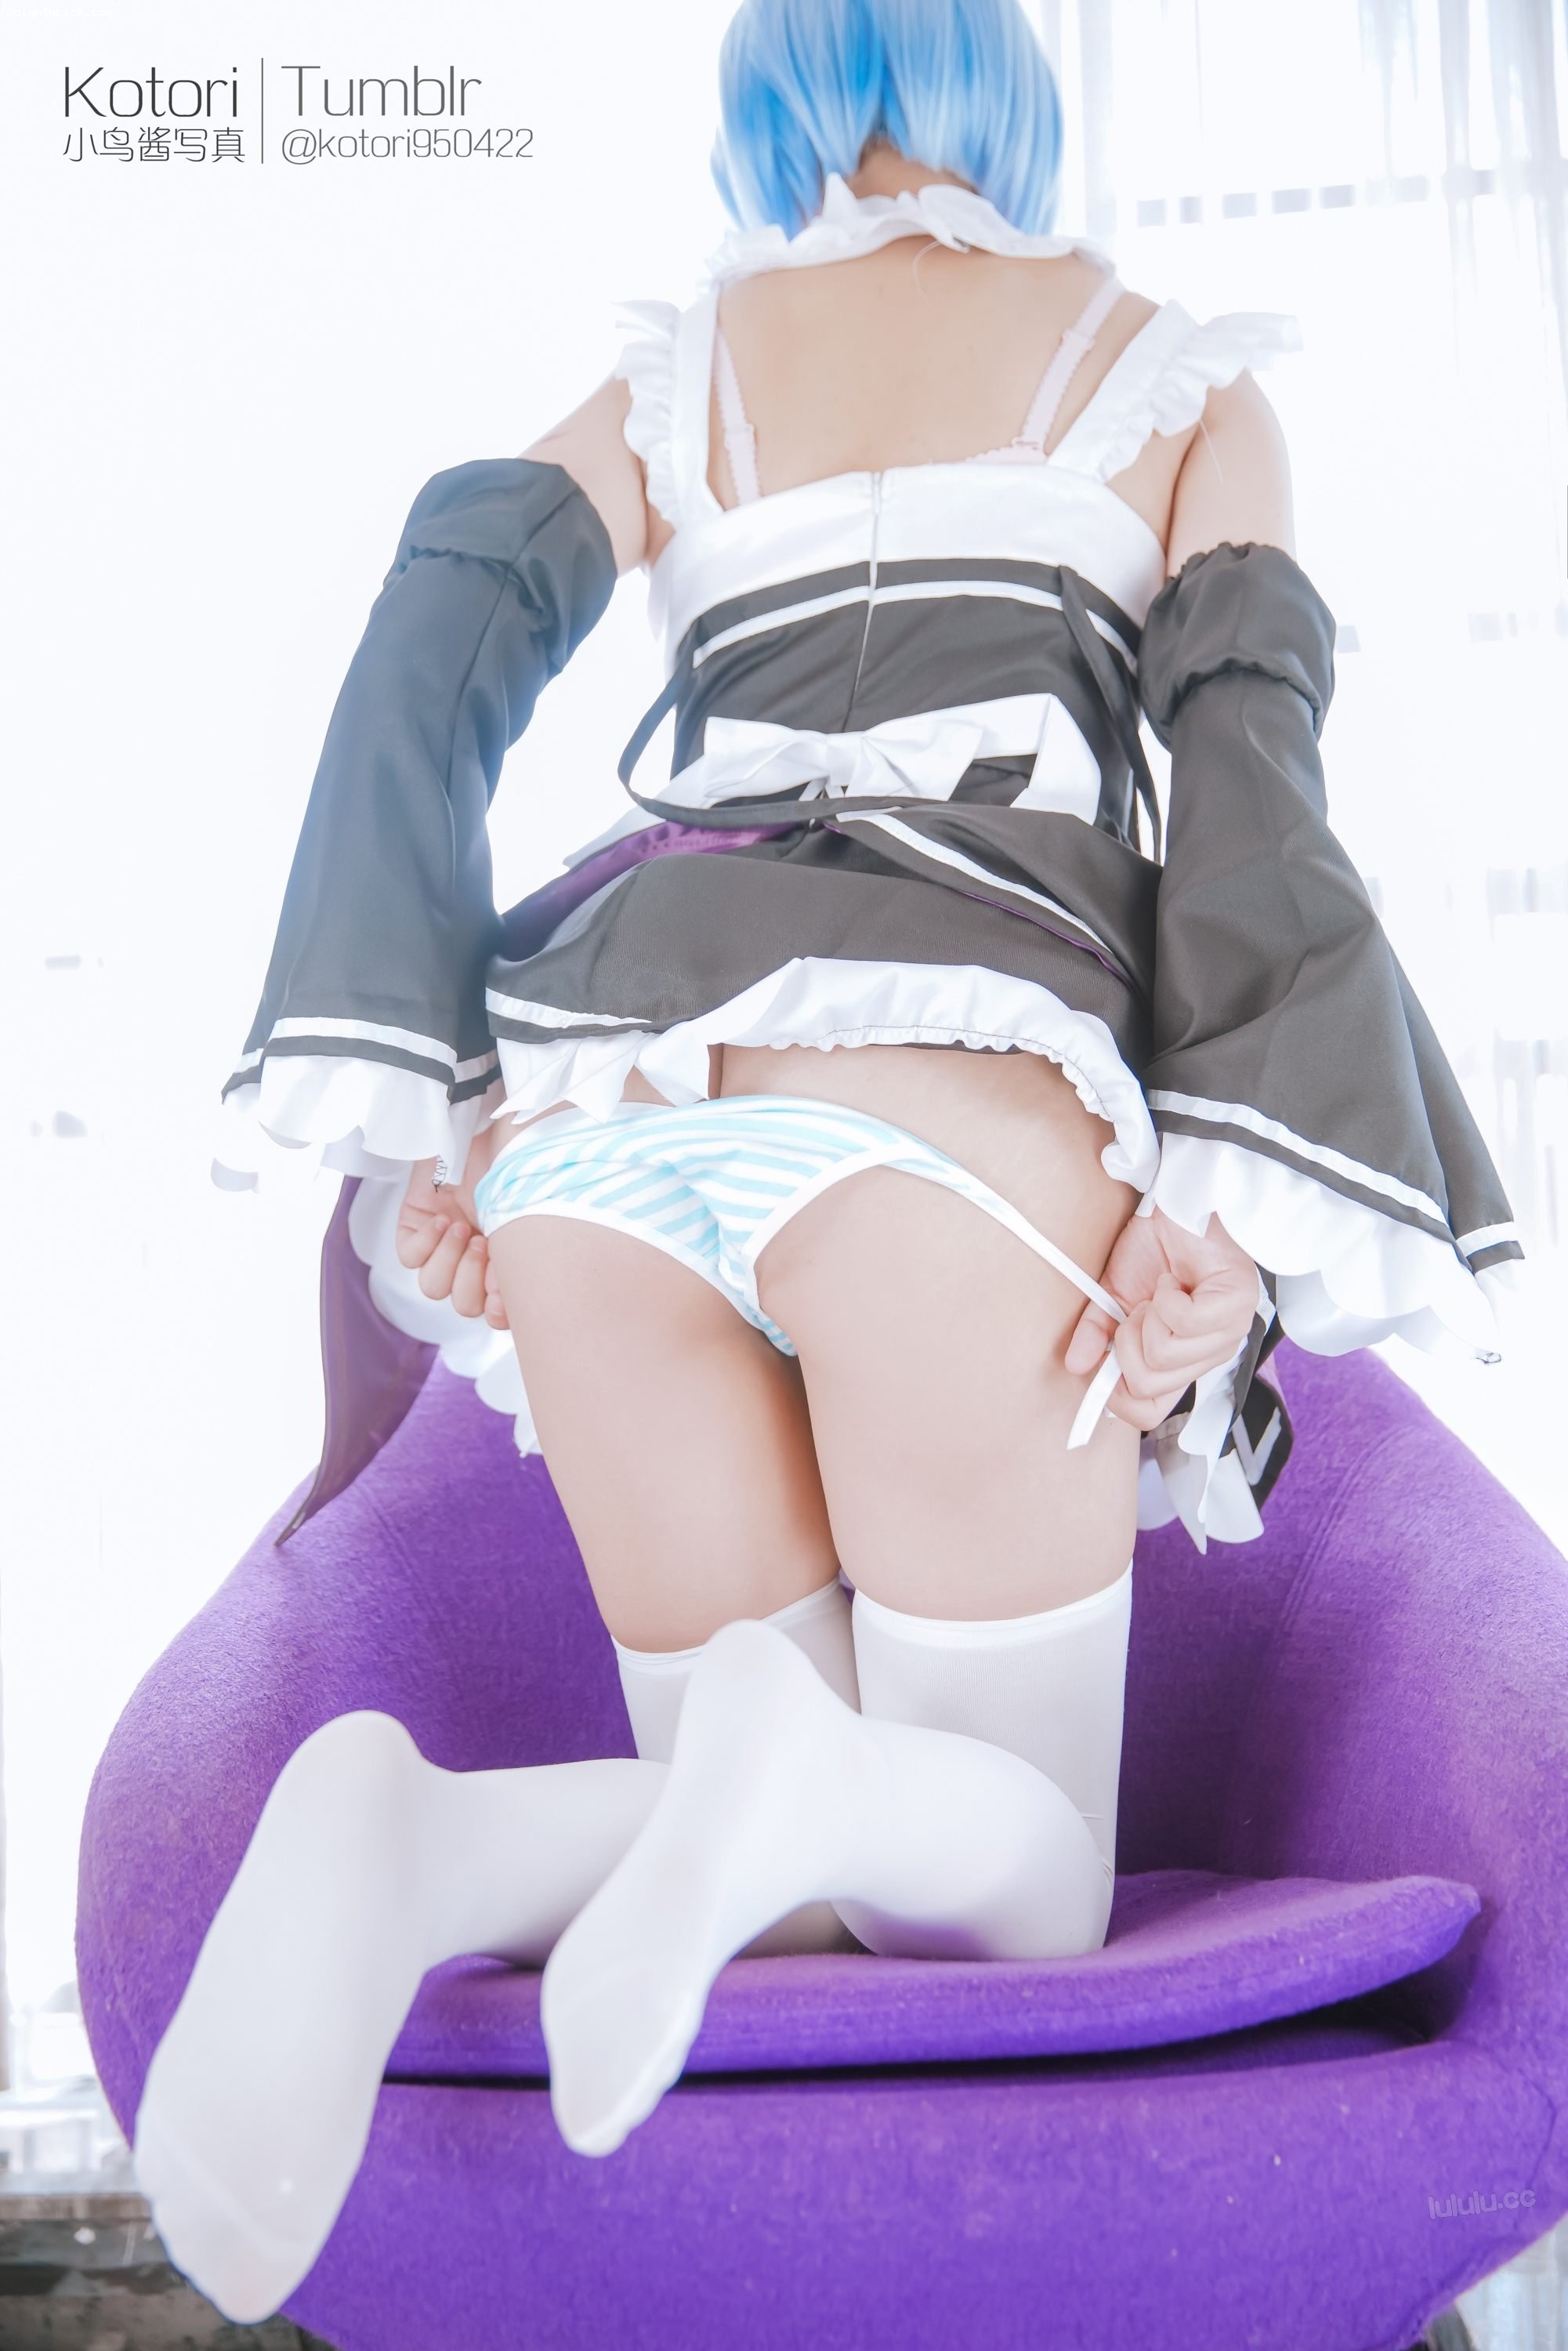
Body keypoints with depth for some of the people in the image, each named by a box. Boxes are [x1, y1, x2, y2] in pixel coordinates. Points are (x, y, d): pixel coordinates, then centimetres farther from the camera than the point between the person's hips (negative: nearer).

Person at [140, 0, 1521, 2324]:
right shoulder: (1180, 378, 21)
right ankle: (806, 1772, -26)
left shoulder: (667, 377, 27)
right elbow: (1250, 751, 3)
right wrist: (1232, 1195, -7)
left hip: (602, 1111, 4)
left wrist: (408, 1107, 3)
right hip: (947, 1117, -3)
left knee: (804, 1901, 13)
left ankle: (412, 1845, -20)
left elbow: (444, 630, 9)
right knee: (1008, 1902, 10)